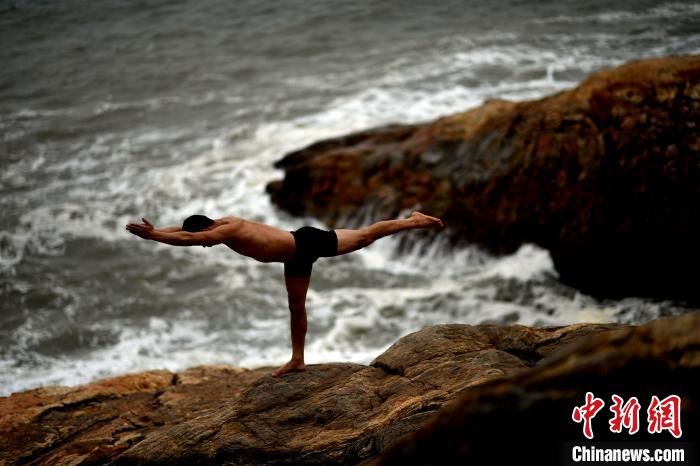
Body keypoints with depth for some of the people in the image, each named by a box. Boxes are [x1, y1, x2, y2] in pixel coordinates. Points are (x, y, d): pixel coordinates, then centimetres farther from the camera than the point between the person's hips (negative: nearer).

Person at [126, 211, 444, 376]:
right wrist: (155, 230, 3)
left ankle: (413, 221, 16)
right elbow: (186, 229, 10)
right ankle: (297, 360, 23)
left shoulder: (229, 230, -29)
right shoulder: (224, 224, -1)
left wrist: (153, 235, -37)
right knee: (296, 308, 14)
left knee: (364, 237, 2)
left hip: (307, 243, -9)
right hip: (296, 258, 9)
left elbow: (187, 238, -40)